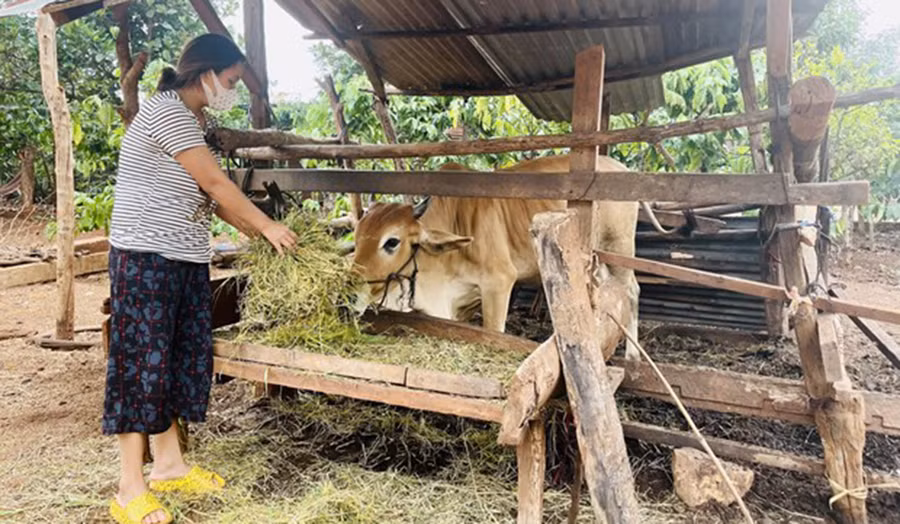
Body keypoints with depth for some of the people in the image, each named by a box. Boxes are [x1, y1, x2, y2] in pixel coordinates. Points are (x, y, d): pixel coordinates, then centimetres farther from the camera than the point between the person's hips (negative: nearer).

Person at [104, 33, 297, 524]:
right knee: (142, 364, -4)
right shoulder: (166, 111, -14)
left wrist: (255, 232, 12)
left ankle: (169, 464, 26)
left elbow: (209, 193, 16)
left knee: (183, 358, 12)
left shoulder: (191, 119, 16)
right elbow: (215, 182, -16)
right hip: (146, 258, -9)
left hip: (186, 259, 9)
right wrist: (268, 225, -8)